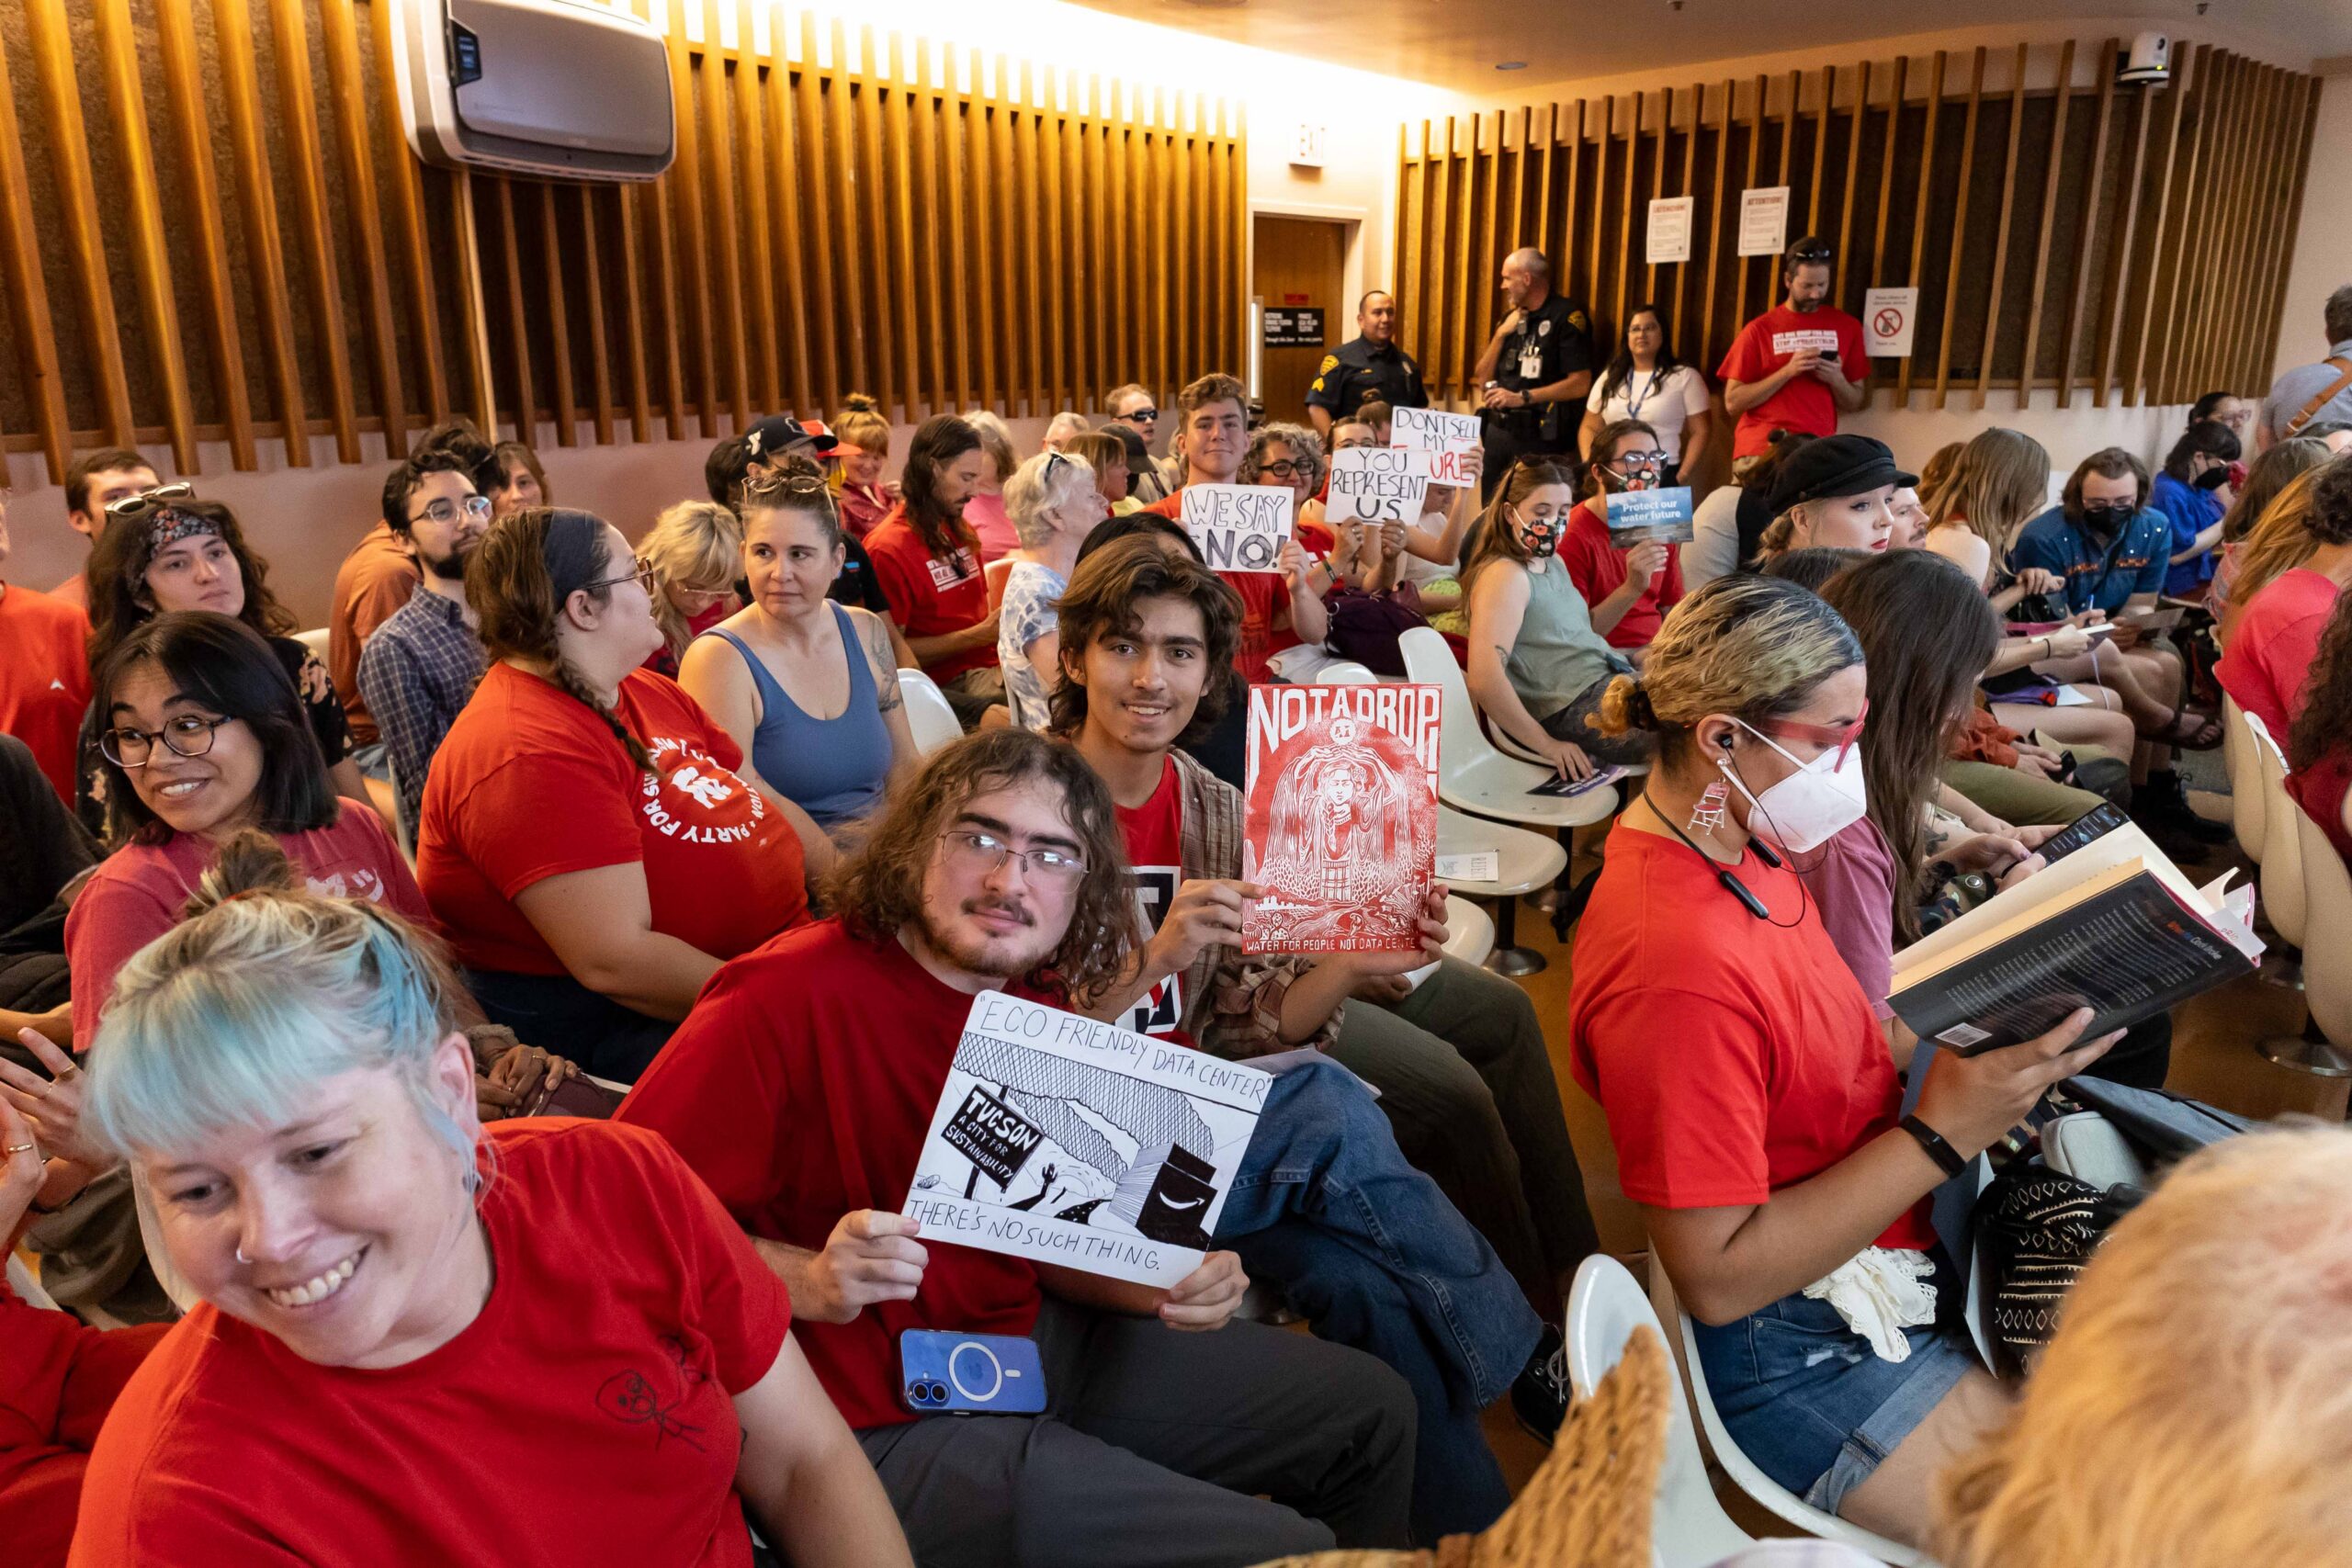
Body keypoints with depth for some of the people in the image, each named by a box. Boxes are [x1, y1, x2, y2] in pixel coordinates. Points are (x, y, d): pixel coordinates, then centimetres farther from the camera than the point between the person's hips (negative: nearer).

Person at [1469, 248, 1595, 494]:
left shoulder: (1567, 316, -8)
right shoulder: (1510, 317, 14)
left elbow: (1580, 384, -15)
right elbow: (1483, 379, 12)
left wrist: (1522, 397, -17)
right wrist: (1500, 334, -1)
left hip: (1542, 437, -7)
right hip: (1498, 430, 7)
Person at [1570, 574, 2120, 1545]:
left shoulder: (1738, 845, -1)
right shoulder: (1676, 963, -31)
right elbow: (1718, 1276, -25)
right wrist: (1941, 1136, -24)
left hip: (1894, 1237, 9)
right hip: (1795, 1345, -9)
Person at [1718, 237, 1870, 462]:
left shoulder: (1846, 326, 9)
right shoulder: (1759, 329, 2)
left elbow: (1854, 403, 14)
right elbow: (1732, 402, -4)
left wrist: (1837, 380, -7)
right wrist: (1787, 371, -13)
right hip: (1760, 451, -2)